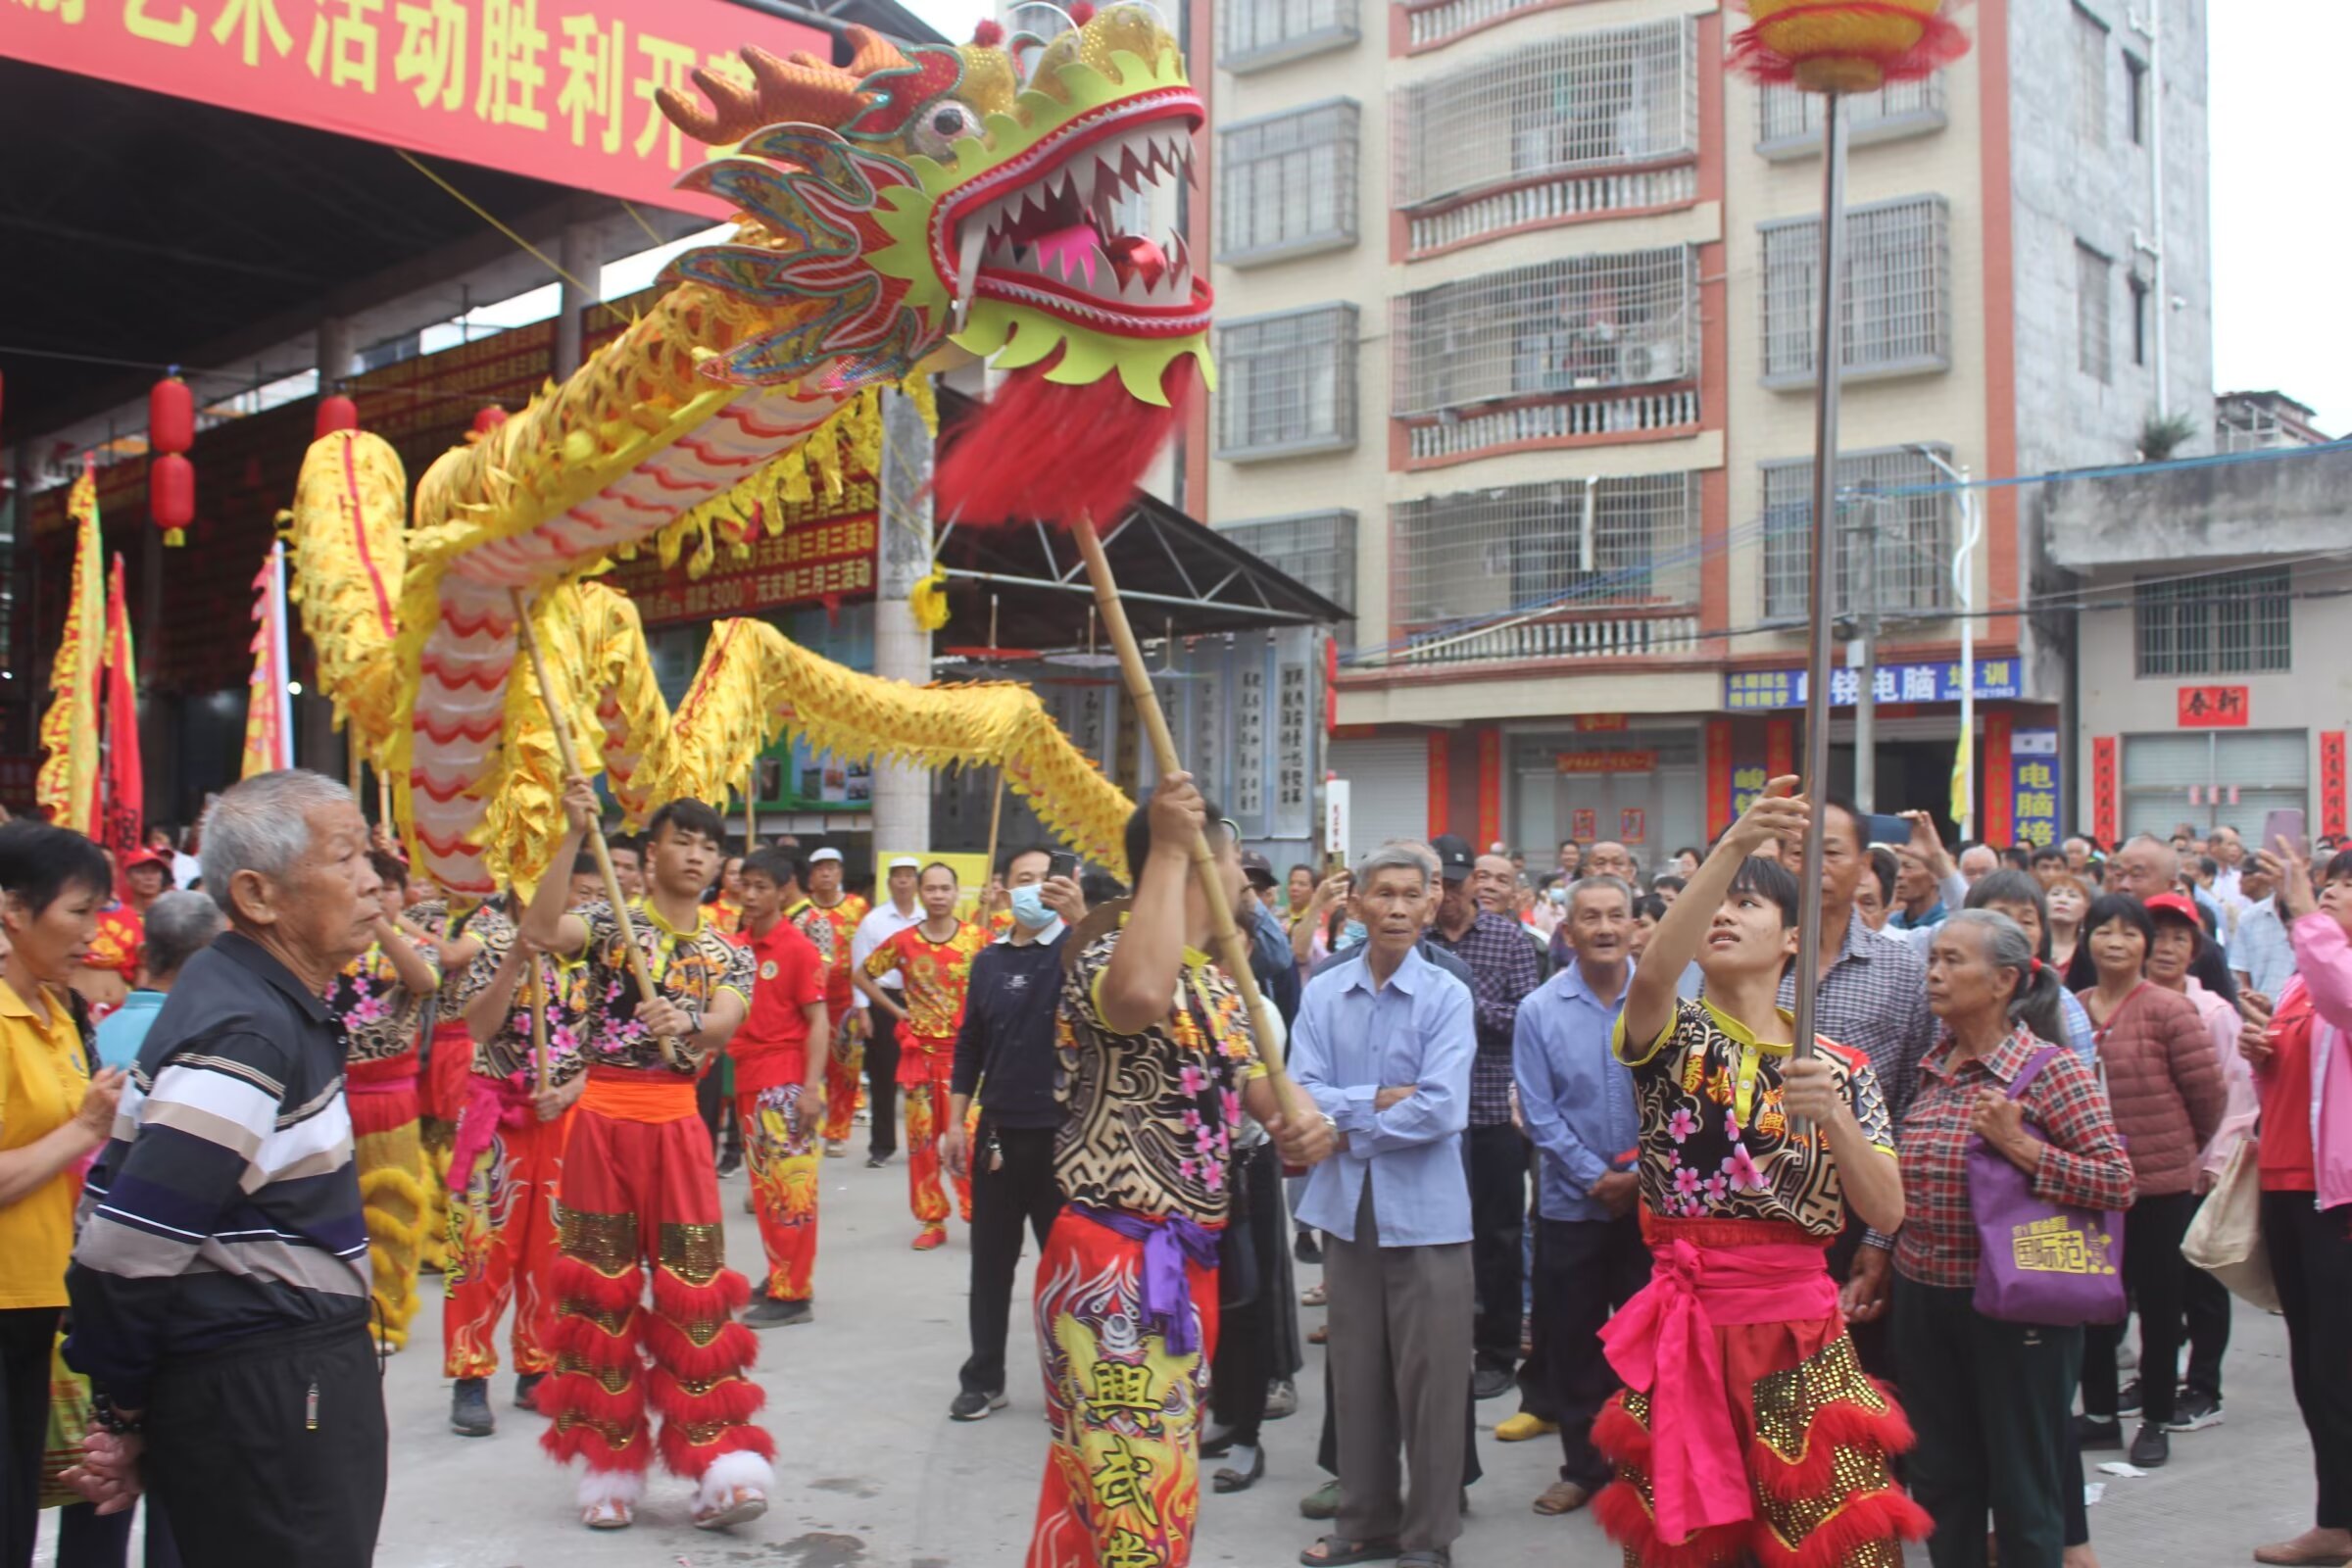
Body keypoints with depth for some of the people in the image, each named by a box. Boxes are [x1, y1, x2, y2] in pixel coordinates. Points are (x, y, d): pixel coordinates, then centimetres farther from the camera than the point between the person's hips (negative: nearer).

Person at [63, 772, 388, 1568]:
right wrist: (124, 1419, -9)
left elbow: (116, 1192, 14)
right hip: (263, 1403, -10)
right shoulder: (248, 1037, -22)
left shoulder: (259, 1000, 9)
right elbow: (123, 1256, -25)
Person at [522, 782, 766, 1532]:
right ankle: (608, 1464, 14)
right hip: (603, 1116, -1)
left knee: (693, 1289, -1)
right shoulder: (608, 923, 3)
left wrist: (683, 1022, -33)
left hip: (677, 1124, 1)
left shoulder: (730, 955, 10)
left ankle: (719, 1462, -1)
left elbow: (724, 1026, -10)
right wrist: (572, 836, -25)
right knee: (602, 1286, 5)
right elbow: (538, 931, -19)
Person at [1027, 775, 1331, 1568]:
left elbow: (1258, 1083, 10)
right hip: (1113, 1262, -9)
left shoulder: (1217, 985, 14)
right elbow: (1142, 998, -39)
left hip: (1187, 1259, 9)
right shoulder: (1102, 959, -15)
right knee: (1136, 1502, -7)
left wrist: (1302, 1123, -14)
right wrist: (1170, 847, -31)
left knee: (1112, 1489, 19)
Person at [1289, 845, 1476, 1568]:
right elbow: (1301, 1095, -6)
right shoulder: (1321, 994, 2)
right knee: (1356, 1376, 13)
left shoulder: (1446, 996, -8)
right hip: (1347, 1206, 3)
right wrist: (1377, 1100, -16)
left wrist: (1349, 1129, -10)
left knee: (1428, 1380, 4)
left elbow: (1441, 1109, -17)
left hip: (1426, 1209, -3)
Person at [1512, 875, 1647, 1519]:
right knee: (1571, 1339, 10)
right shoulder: (1540, 1010, -4)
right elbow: (1539, 1111, -5)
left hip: (1654, 1198, -1)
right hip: (1571, 1202, 1)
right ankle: (1583, 1465, 24)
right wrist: (1596, 1178, -11)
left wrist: (1642, 1172, -11)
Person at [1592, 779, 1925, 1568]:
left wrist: (1832, 1113, -18)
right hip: (1684, 1333, -1)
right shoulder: (1670, 1039, 0)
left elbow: (1886, 1214, -2)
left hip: (1802, 1338, 1)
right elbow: (1653, 973, -25)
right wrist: (1733, 845, -34)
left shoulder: (1842, 1067, 7)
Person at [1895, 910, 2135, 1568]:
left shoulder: (2050, 1069, -11)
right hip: (1923, 1298, 6)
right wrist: (1890, 1262, 13)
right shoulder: (1932, 1068, 8)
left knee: (2023, 1490, 6)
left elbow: (2118, 1182, -16)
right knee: (1941, 1482, 14)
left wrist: (2019, 1145, -23)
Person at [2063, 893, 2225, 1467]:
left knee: (2158, 1302, 7)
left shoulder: (2168, 1010, -12)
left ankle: (2156, 1420, 19)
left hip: (2160, 1182, -4)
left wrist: (2182, 1146, 6)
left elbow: (2207, 1092, -7)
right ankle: (2099, 1413, 25)